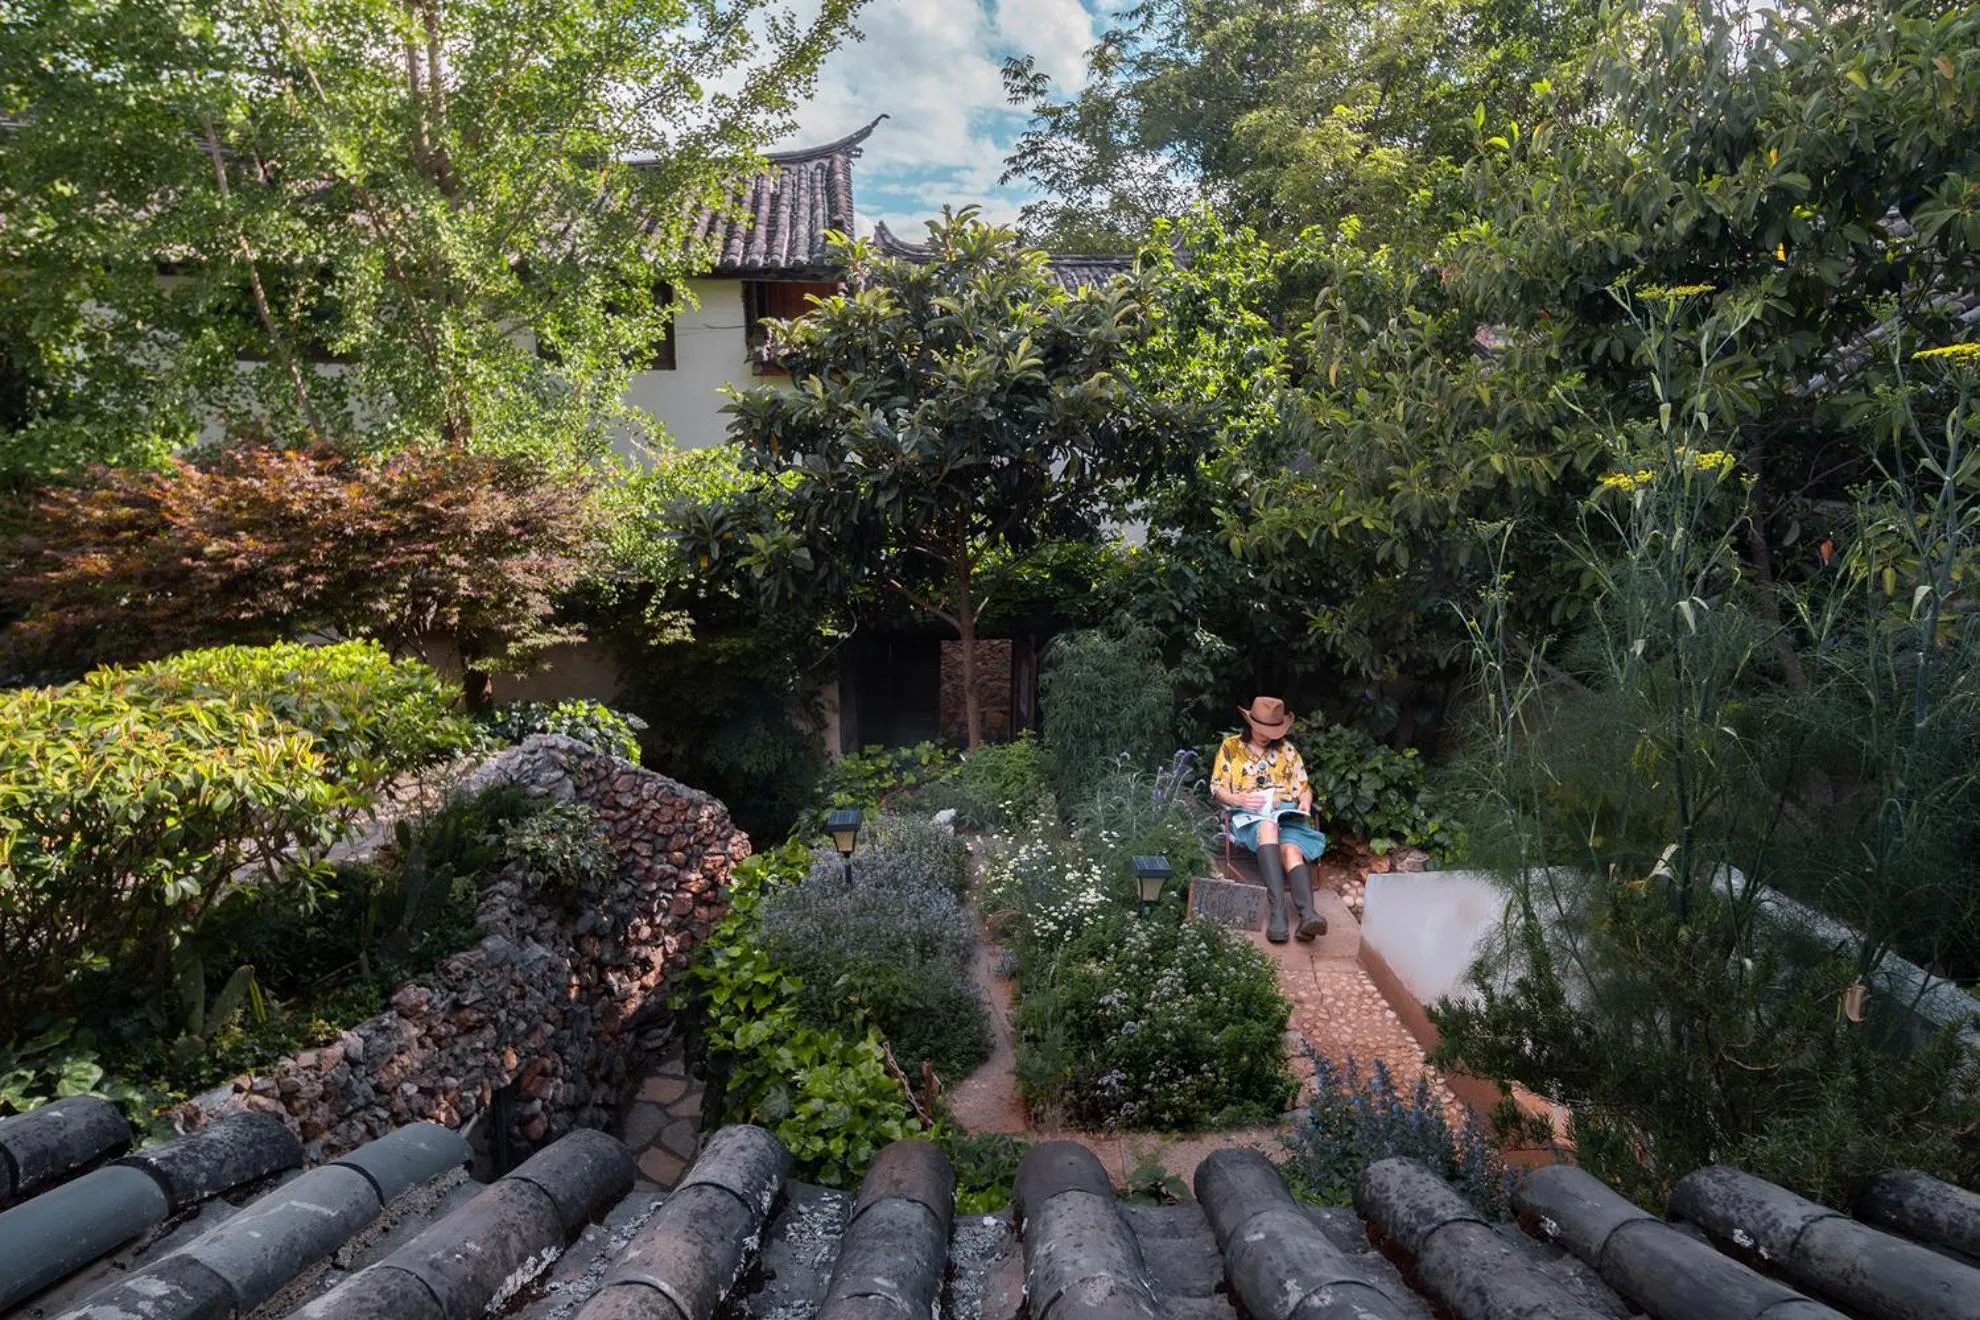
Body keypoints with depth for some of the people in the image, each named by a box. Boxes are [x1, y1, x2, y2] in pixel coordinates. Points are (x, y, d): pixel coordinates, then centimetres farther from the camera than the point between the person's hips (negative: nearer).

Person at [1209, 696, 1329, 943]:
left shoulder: (1287, 750, 20)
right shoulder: (1231, 747, 13)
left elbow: (1303, 786, 20)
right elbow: (1217, 788, 8)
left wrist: (1305, 801, -4)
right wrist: (1238, 799, -12)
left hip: (1286, 813, 2)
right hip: (1249, 815, -2)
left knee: (1291, 849, -33)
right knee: (1268, 826, -40)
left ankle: (1308, 915, -56)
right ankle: (1277, 911, -52)